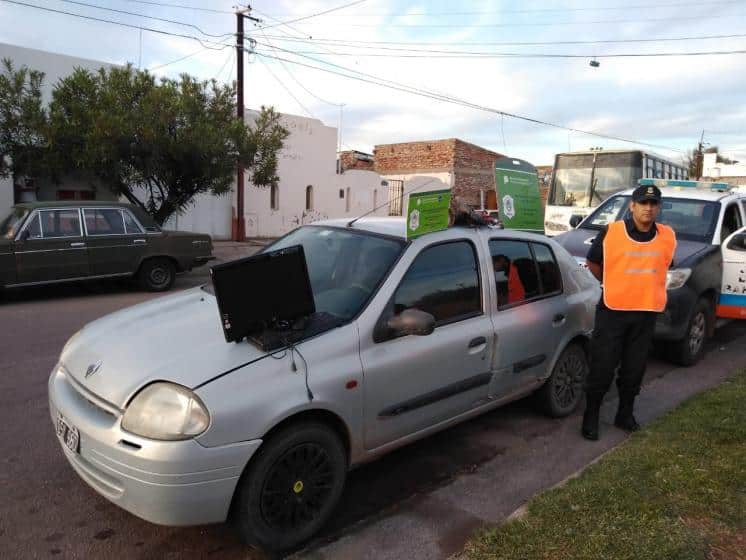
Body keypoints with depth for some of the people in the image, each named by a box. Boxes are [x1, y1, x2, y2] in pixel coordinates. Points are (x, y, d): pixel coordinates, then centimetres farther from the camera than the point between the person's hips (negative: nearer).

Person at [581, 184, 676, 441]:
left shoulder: (668, 237, 2)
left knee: (634, 369, 12)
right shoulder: (611, 232, -8)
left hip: (646, 313, 3)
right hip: (612, 310, -3)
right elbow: (592, 262, 6)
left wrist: (642, 286, 14)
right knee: (602, 368, 0)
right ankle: (591, 417, 15)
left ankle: (625, 414, 30)